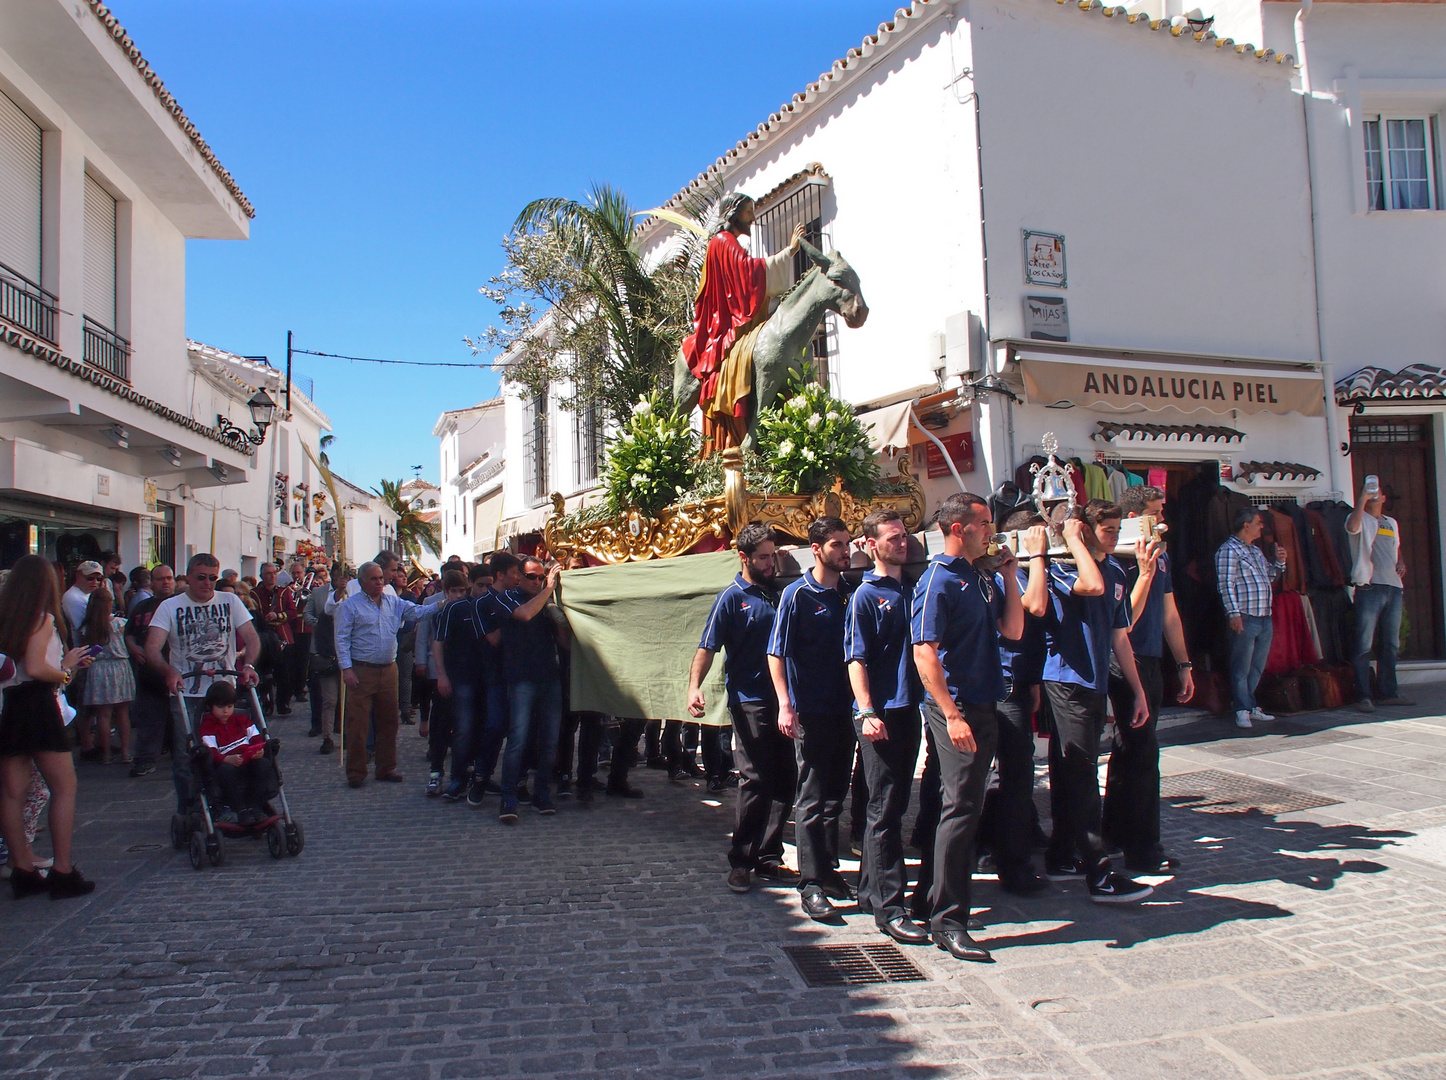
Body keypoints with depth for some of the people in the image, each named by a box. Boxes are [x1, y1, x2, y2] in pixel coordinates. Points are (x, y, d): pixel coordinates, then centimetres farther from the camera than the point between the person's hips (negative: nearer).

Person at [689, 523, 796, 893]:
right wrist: (694, 686, -25)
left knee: (785, 781, 8)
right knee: (755, 782, -6)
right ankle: (740, 862, 6)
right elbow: (708, 647, -10)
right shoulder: (731, 598, -3)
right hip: (750, 703, -6)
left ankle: (768, 858, 19)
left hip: (780, 702, 6)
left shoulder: (777, 595, 14)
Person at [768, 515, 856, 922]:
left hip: (843, 709, 6)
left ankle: (828, 870, 26)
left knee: (835, 796, 14)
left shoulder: (849, 594, 9)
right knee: (812, 800, -2)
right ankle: (811, 884, 4)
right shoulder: (798, 594, -6)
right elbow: (776, 652, -9)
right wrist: (785, 705, -17)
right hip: (811, 712, -6)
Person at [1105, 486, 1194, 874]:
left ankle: (1115, 833, 30)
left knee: (1129, 751, 17)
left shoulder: (1161, 557, 12)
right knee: (1141, 755, -5)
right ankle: (1142, 852, 3)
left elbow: (1169, 614, 18)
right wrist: (1145, 572, -25)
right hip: (1127, 664, -9)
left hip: (1151, 663, 9)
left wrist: (1184, 664, 16)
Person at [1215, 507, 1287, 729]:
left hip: (1264, 618, 9)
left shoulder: (1256, 551, 21)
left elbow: (1269, 576, 30)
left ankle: (1251, 706, 21)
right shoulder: (1229, 550, -8)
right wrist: (1234, 613, -21)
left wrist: (1279, 562, 12)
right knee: (1241, 668, -3)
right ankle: (1242, 710, 1)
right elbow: (1226, 585, -15)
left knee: (1257, 668, 13)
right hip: (1245, 618, -9)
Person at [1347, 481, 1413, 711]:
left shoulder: (1392, 523, 20)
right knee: (1364, 645, -7)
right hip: (1369, 587, -7)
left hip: (1393, 588, 7)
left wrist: (1401, 563, 11)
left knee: (1390, 644, 11)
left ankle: (1387, 692, 20)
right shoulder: (1361, 519, 0)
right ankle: (1364, 696, -5)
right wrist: (1362, 498, -25)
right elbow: (1352, 527, -25)